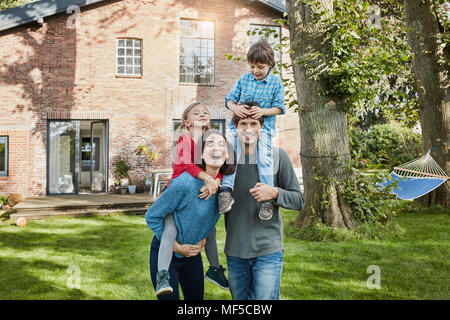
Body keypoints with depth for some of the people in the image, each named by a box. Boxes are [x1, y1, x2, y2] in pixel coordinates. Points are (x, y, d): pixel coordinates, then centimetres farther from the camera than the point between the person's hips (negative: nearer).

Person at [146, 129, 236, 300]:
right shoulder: (184, 183, -28)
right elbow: (152, 217, -17)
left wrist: (203, 238, 2)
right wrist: (177, 247, -14)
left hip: (193, 254, 6)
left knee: (196, 297, 15)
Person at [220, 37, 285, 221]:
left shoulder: (276, 82, 1)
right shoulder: (243, 79, 7)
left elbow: (279, 108, 1)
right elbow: (229, 99, 9)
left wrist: (263, 111, -18)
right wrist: (235, 108, -14)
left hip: (263, 126, -2)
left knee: (264, 157, -18)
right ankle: (226, 190, -20)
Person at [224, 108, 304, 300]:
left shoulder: (278, 156, -2)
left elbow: (298, 201, 0)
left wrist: (275, 193, -18)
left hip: (268, 250, -3)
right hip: (235, 251, 3)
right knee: (240, 298, 14)